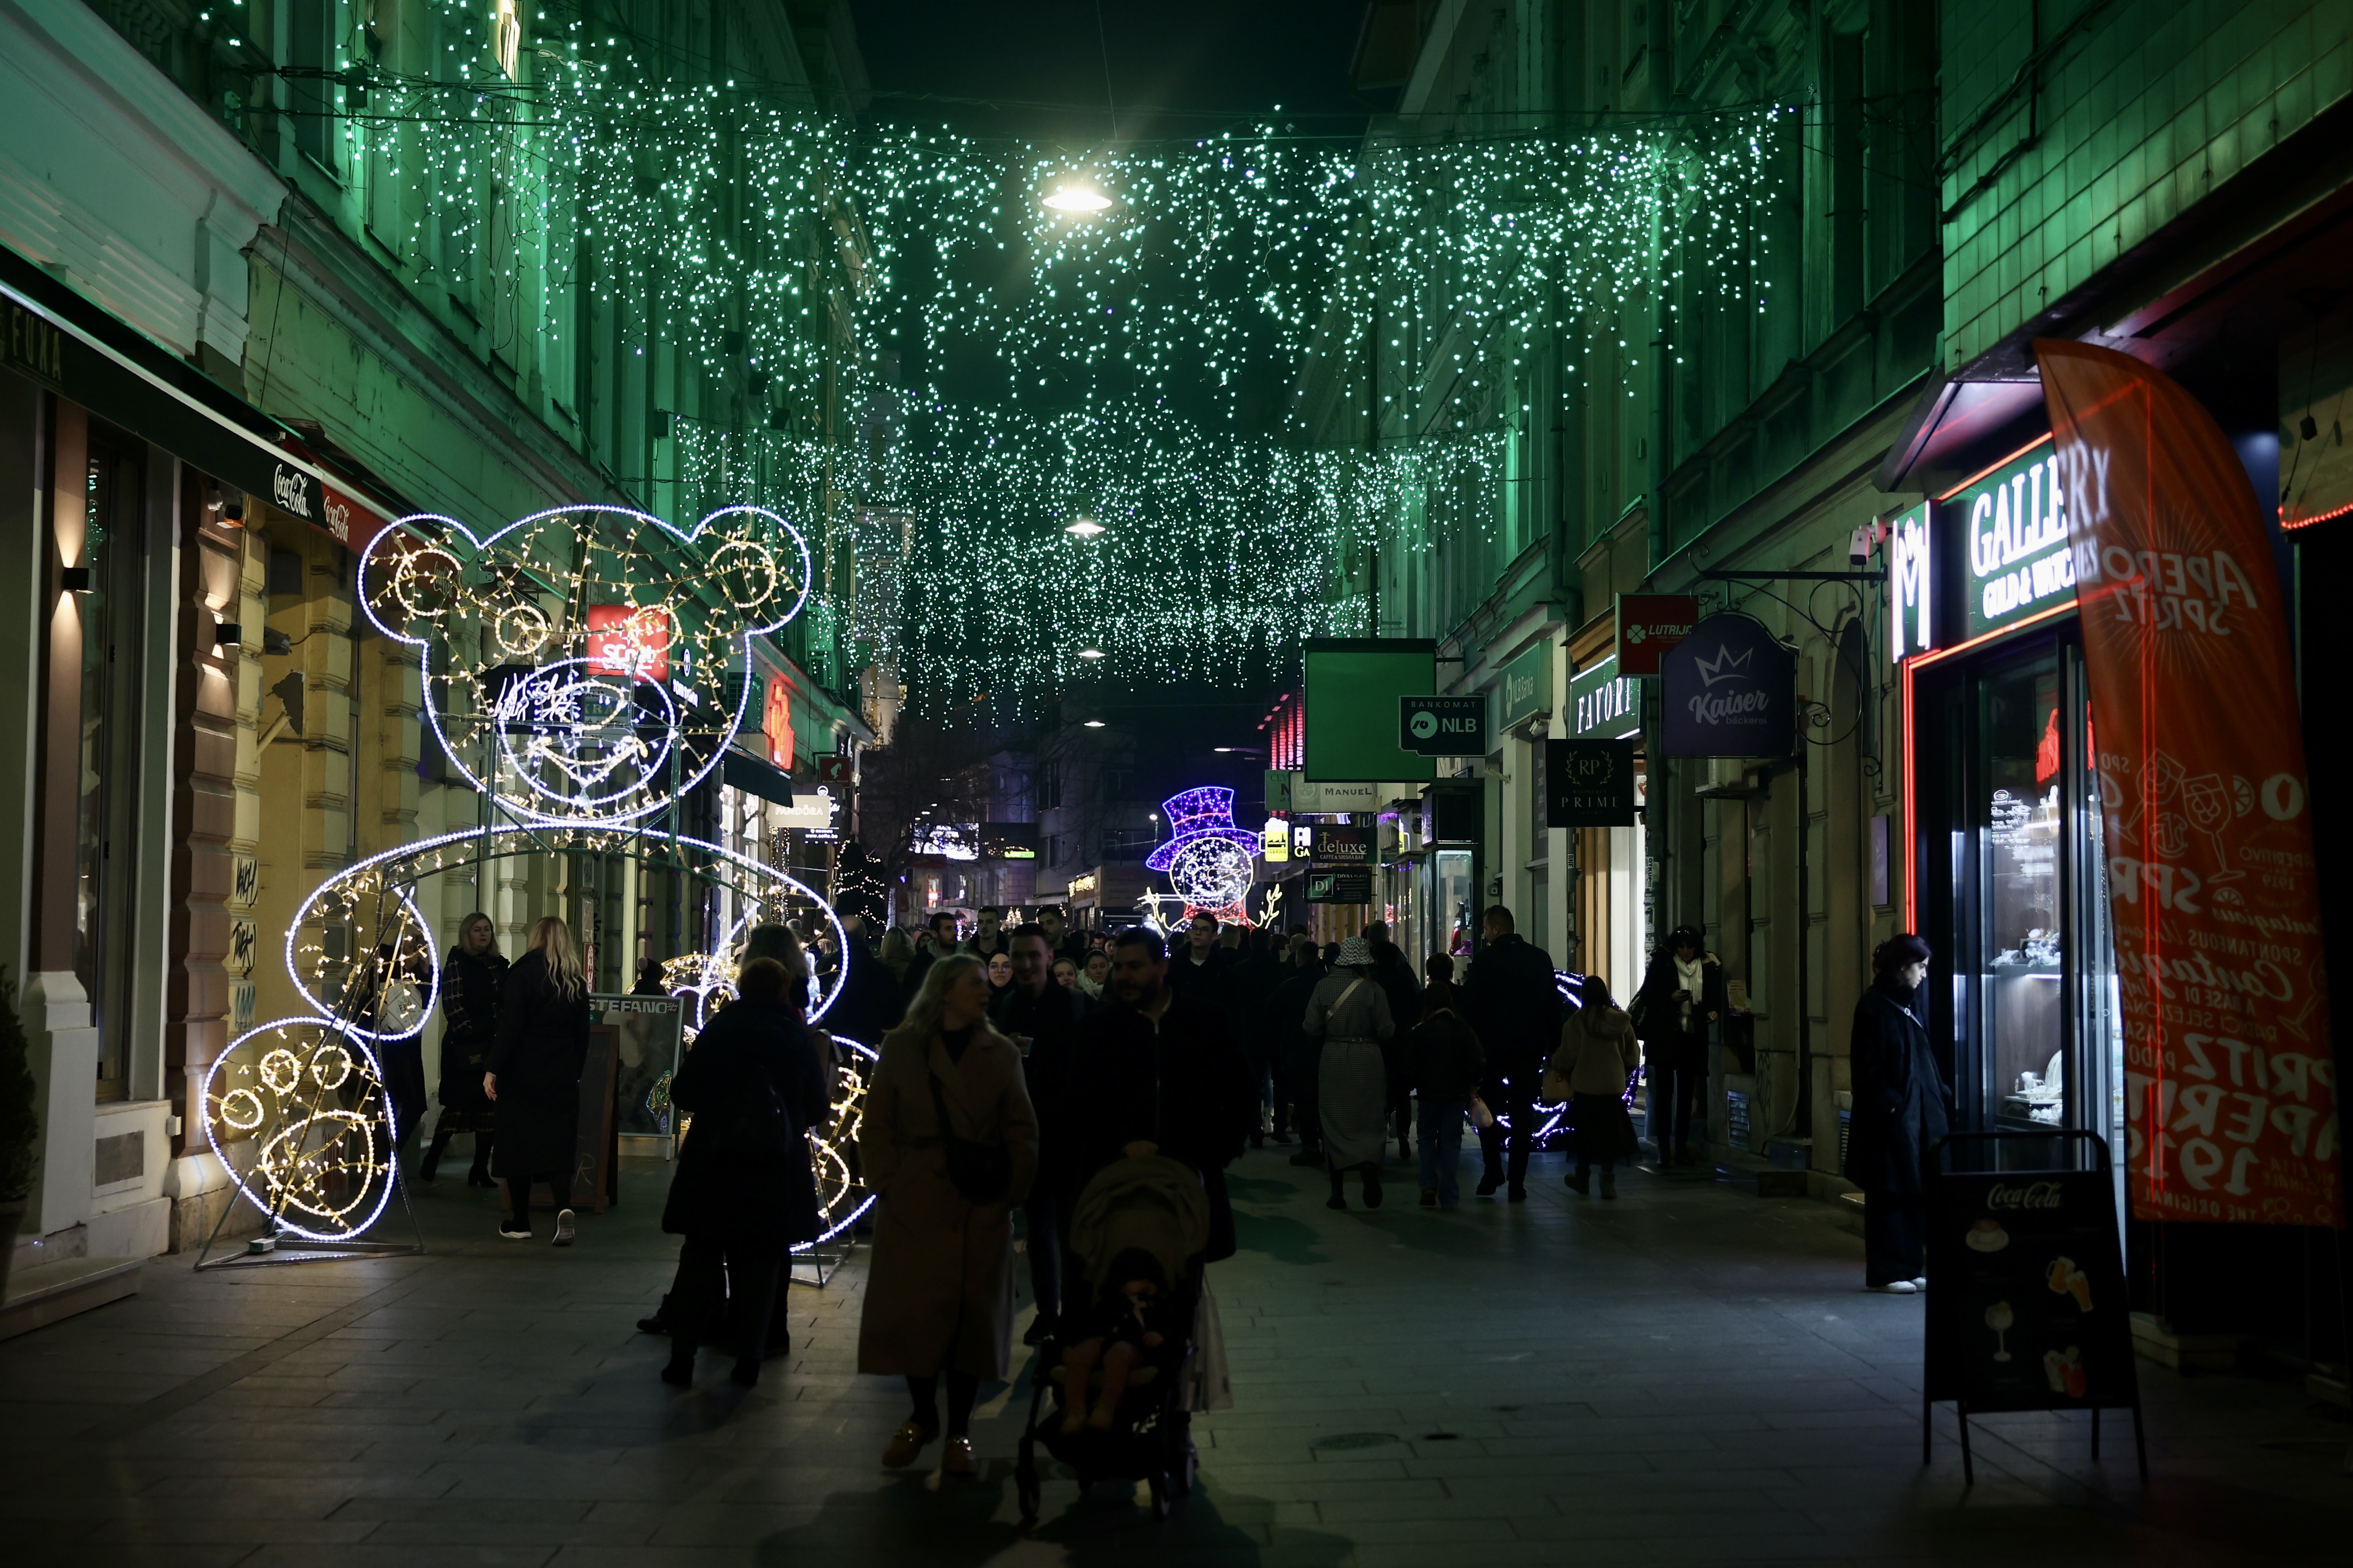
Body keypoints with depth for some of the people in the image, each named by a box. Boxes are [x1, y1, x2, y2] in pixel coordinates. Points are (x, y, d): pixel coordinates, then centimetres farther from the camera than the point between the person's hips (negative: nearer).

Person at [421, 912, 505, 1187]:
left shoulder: (500, 965, 15)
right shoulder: (456, 963, 0)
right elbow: (452, 1002, -8)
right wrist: (469, 1031, -16)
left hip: (493, 1045, 5)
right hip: (464, 1046, -5)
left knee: (490, 1106, 3)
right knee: (458, 1104, -7)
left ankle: (481, 1169, 7)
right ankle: (431, 1161, 6)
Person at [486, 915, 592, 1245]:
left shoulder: (523, 973, -6)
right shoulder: (577, 983, 7)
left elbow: (510, 1026, -13)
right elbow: (582, 1036, 9)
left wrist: (493, 1069, -11)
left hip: (522, 1073, -3)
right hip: (562, 1077, 4)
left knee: (518, 1145, 6)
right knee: (558, 1144, 5)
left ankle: (519, 1222, 11)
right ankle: (564, 1206, -18)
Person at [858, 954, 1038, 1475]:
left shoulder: (1001, 1054, 8)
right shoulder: (901, 1047, 5)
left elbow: (1022, 1134, 7)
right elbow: (878, 1125, 5)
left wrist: (1008, 1191, -4)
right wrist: (888, 1183, -6)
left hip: (982, 1211, 1)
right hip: (913, 1207, 0)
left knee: (973, 1314, 1)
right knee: (912, 1310, 2)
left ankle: (959, 1430, 13)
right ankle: (922, 1416, 21)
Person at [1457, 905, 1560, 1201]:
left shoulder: (1485, 959, -9)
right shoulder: (1541, 958, 5)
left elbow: (1469, 1005, -10)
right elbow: (1553, 1007, 8)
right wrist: (1553, 1049, 13)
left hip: (1492, 1045, -3)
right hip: (1531, 1047, 3)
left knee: (1487, 1108, 13)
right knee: (1522, 1113, 6)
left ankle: (1493, 1171, 4)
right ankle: (1517, 1182, 4)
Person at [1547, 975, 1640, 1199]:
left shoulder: (1578, 1020, -12)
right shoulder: (1621, 1020, -2)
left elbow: (1567, 1055, -6)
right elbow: (1633, 1056, 6)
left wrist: (1555, 1066, 13)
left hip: (1585, 1085, -2)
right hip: (1614, 1086, 2)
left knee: (1586, 1133, 10)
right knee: (1609, 1133, 7)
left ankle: (1583, 1179, 20)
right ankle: (1608, 1183, 6)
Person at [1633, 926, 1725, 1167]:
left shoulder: (1708, 967, 6)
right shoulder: (1662, 964, -2)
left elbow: (1716, 998, 15)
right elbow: (1648, 996, 0)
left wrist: (1714, 1012, -5)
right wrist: (1671, 998, -15)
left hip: (1693, 1038, 2)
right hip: (1664, 1037, -2)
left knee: (1687, 1093, 5)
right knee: (1664, 1090, -2)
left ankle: (1682, 1148, 10)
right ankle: (1664, 1149, 1)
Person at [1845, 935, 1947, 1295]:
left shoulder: (1912, 1003, 14)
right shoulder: (1874, 1007, -10)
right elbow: (1867, 1066, -13)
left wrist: (1942, 1097, 10)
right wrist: (1887, 1104, -19)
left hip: (1921, 1111, 8)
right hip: (1891, 1116, -8)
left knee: (1916, 1193, 9)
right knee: (1889, 1195, -2)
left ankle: (1910, 1268, 16)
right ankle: (1885, 1272, 4)